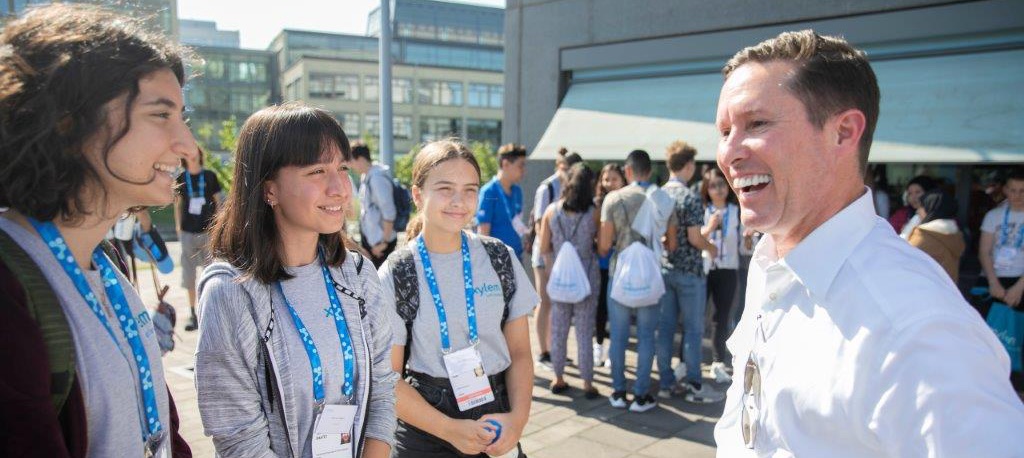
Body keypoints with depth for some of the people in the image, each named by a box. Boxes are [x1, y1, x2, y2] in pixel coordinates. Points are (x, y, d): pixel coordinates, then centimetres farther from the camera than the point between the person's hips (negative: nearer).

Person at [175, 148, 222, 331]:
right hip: (188, 231, 1)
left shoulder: (210, 176, 2)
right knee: (189, 272, 4)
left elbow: (217, 201, 7)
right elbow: (178, 204, 11)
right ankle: (192, 313, 13)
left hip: (208, 229, -1)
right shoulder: (181, 179, 5)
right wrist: (178, 226, 6)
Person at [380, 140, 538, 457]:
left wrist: (519, 416, -12)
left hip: (497, 423, 2)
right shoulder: (395, 275, -9)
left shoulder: (500, 258, -2)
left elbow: (520, 351, 1)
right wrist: (449, 429, -15)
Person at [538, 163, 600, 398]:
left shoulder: (551, 210, -2)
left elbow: (544, 248, 0)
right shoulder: (593, 213, -9)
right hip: (586, 277, -2)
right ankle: (587, 383, 14)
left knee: (558, 330, 12)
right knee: (585, 333, 6)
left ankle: (558, 379, 22)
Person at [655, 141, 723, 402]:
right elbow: (694, 238, -16)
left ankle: (666, 383, 18)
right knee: (693, 329, 4)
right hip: (689, 271, -6)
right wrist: (712, 248, 2)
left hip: (663, 269, 6)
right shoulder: (690, 197, -15)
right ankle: (694, 386, 12)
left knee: (665, 327, 10)